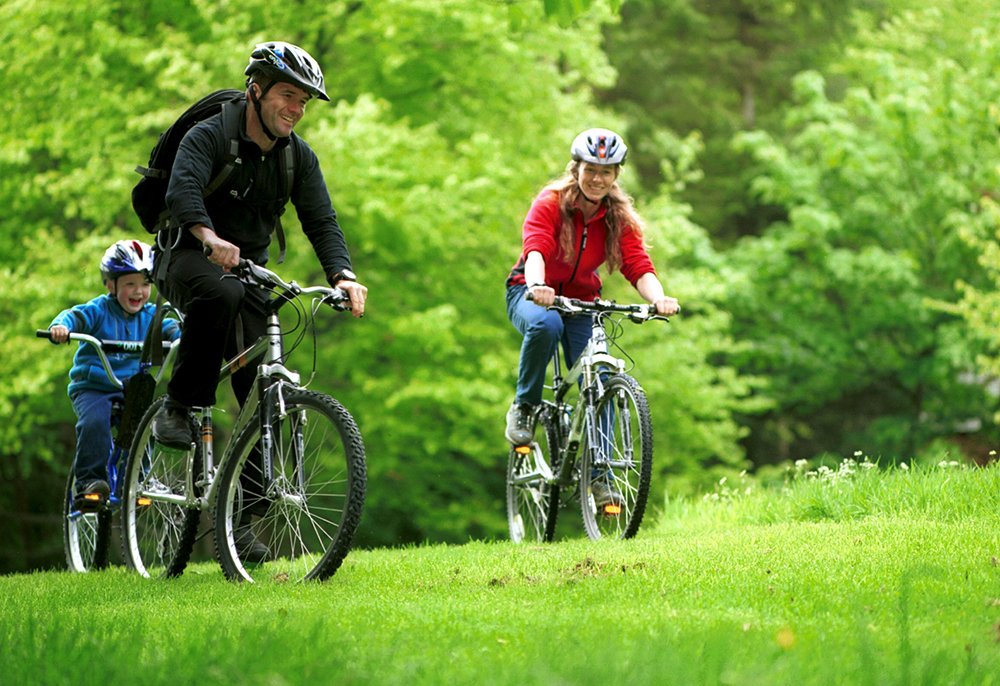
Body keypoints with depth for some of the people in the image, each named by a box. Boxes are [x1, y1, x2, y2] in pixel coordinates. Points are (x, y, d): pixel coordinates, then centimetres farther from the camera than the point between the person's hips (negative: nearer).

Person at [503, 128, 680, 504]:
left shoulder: (620, 218, -8)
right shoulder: (550, 203, -18)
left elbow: (639, 267, -20)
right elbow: (536, 249, -35)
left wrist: (658, 298, -42)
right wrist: (536, 285, -58)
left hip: (582, 301, 3)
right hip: (531, 294, -3)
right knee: (545, 325, -39)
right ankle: (524, 406, -18)